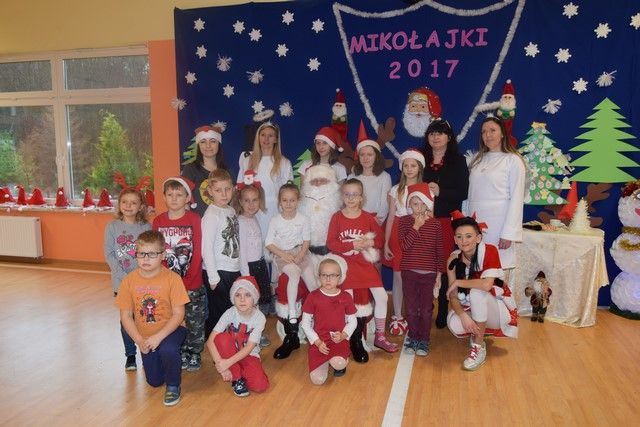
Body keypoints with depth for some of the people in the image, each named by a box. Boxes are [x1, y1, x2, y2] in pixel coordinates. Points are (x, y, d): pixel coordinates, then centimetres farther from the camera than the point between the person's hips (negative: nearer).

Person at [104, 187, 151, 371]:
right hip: (122, 280, 0)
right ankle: (130, 355, 23)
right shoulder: (112, 226, 0)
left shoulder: (146, 227, -1)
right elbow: (108, 254, -3)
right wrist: (124, 276, -12)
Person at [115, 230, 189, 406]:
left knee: (168, 349, -37)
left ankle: (173, 385, -7)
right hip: (145, 337, 4)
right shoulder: (129, 280, -11)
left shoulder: (172, 278, -20)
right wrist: (140, 341, -17)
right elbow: (125, 316, -7)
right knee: (154, 381, 9)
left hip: (171, 330, -4)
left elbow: (178, 314, -19)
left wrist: (158, 337, -28)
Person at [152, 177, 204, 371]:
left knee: (195, 321, 7)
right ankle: (180, 354, 30)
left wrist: (187, 281, -12)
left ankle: (194, 355, 25)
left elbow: (197, 253, -9)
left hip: (192, 283, -2)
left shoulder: (194, 219, -8)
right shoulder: (158, 221, 0)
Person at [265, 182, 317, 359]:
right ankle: (292, 317, -32)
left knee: (311, 280, -18)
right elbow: (269, 243, -1)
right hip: (282, 255, -3)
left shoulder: (303, 219, 2)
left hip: (300, 253, 3)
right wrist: (283, 254, -14)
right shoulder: (275, 220, -3)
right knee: (294, 273, -33)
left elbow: (306, 240, 6)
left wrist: (300, 255, -11)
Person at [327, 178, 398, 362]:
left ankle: (380, 337, 13)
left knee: (381, 296, -5)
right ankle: (354, 341, 10)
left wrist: (370, 243, -15)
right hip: (345, 264, -2)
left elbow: (379, 238, 7)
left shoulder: (368, 217, 4)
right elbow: (331, 243, -7)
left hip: (365, 263, 2)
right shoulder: (337, 217, -2)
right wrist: (353, 245, -18)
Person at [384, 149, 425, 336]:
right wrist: (386, 243, 2)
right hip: (399, 233, 1)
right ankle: (397, 317, 14)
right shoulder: (396, 190, 6)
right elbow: (391, 218, 6)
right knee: (398, 277, 3)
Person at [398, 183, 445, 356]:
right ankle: (413, 338, 25)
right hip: (409, 271, 0)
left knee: (426, 309, 5)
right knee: (412, 308, 9)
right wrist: (416, 226, -16)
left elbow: (439, 251, 5)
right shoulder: (404, 221, -1)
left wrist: (439, 273, 5)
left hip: (429, 273, 0)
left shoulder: (435, 224, 1)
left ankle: (424, 340, 20)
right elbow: (405, 244, -15)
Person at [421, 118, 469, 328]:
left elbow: (463, 192, -1)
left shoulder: (458, 161, 7)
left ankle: (443, 312, 10)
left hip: (447, 221, -1)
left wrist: (440, 192, -13)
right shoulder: (421, 160, 13)